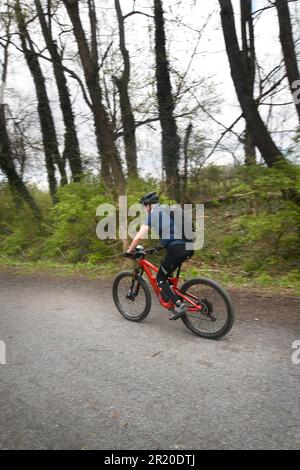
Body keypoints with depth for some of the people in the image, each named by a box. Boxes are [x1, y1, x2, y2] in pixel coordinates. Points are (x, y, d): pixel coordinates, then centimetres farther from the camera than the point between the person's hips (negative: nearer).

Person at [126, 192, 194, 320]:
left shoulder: (152, 214, 2)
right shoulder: (169, 210, 24)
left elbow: (138, 237, -2)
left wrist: (129, 251, 12)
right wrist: (163, 244, 44)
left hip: (176, 248, -8)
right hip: (189, 247, 8)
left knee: (160, 278, 8)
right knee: (166, 274, 26)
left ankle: (179, 306, -1)